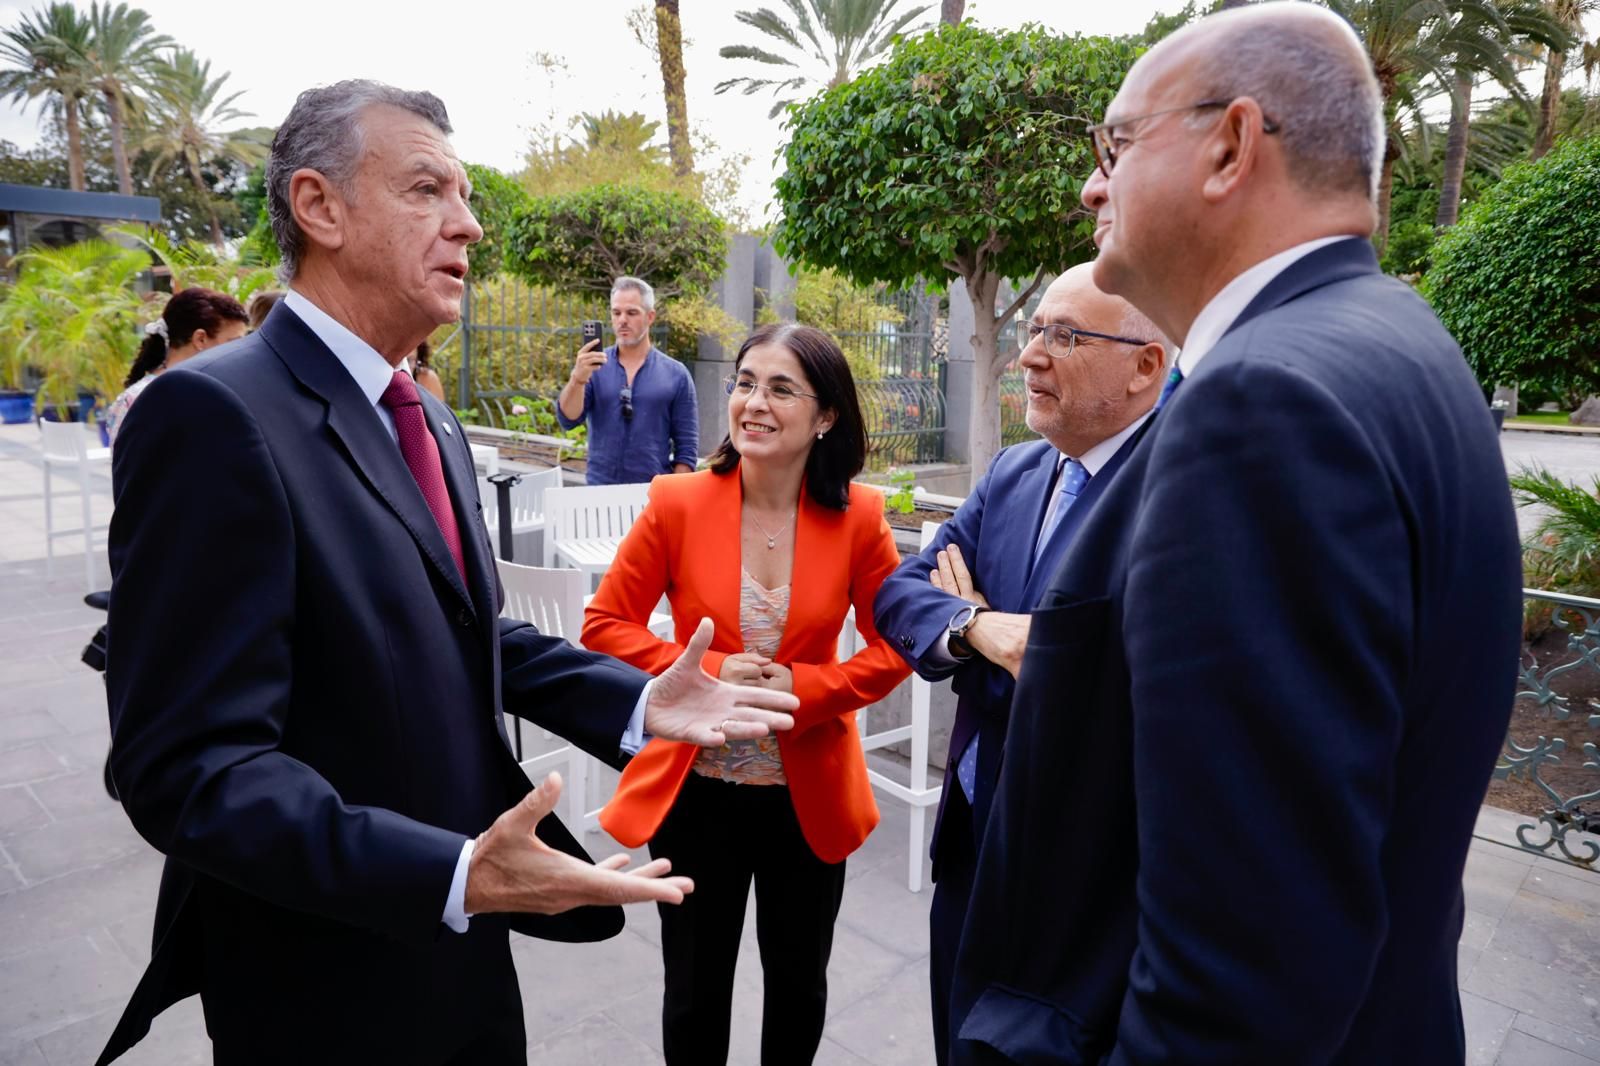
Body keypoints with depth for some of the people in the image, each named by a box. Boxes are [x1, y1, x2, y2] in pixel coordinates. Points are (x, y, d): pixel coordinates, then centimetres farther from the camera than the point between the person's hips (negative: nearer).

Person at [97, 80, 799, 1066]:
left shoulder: (429, 420, 7)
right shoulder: (215, 414, -22)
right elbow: (189, 764, -25)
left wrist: (637, 702, -3)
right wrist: (456, 877, -34)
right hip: (328, 987, -7)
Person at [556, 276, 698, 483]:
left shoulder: (676, 375, 1)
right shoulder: (594, 367, 4)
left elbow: (686, 447, 0)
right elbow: (568, 420, -6)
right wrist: (578, 378, -22)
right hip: (599, 491, 1)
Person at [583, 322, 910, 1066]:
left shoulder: (859, 515, -10)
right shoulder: (677, 503, -12)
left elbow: (895, 648, -4)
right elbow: (605, 626, -7)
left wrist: (801, 687, -19)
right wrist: (703, 673, -21)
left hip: (809, 794, 1)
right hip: (696, 790, -1)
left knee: (799, 983, 23)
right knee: (695, 990, 19)